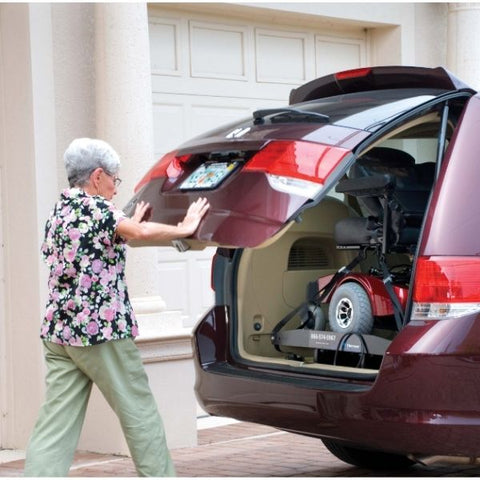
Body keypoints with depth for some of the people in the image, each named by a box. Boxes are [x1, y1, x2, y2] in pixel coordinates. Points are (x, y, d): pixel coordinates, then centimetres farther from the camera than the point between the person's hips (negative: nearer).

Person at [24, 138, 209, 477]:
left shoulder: (58, 213, 16)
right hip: (101, 330, -8)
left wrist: (129, 224, 25)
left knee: (56, 424, 3)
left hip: (58, 331, 8)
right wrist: (184, 228, -13)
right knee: (140, 412, 7)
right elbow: (141, 232, -26)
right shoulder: (94, 207, -10)